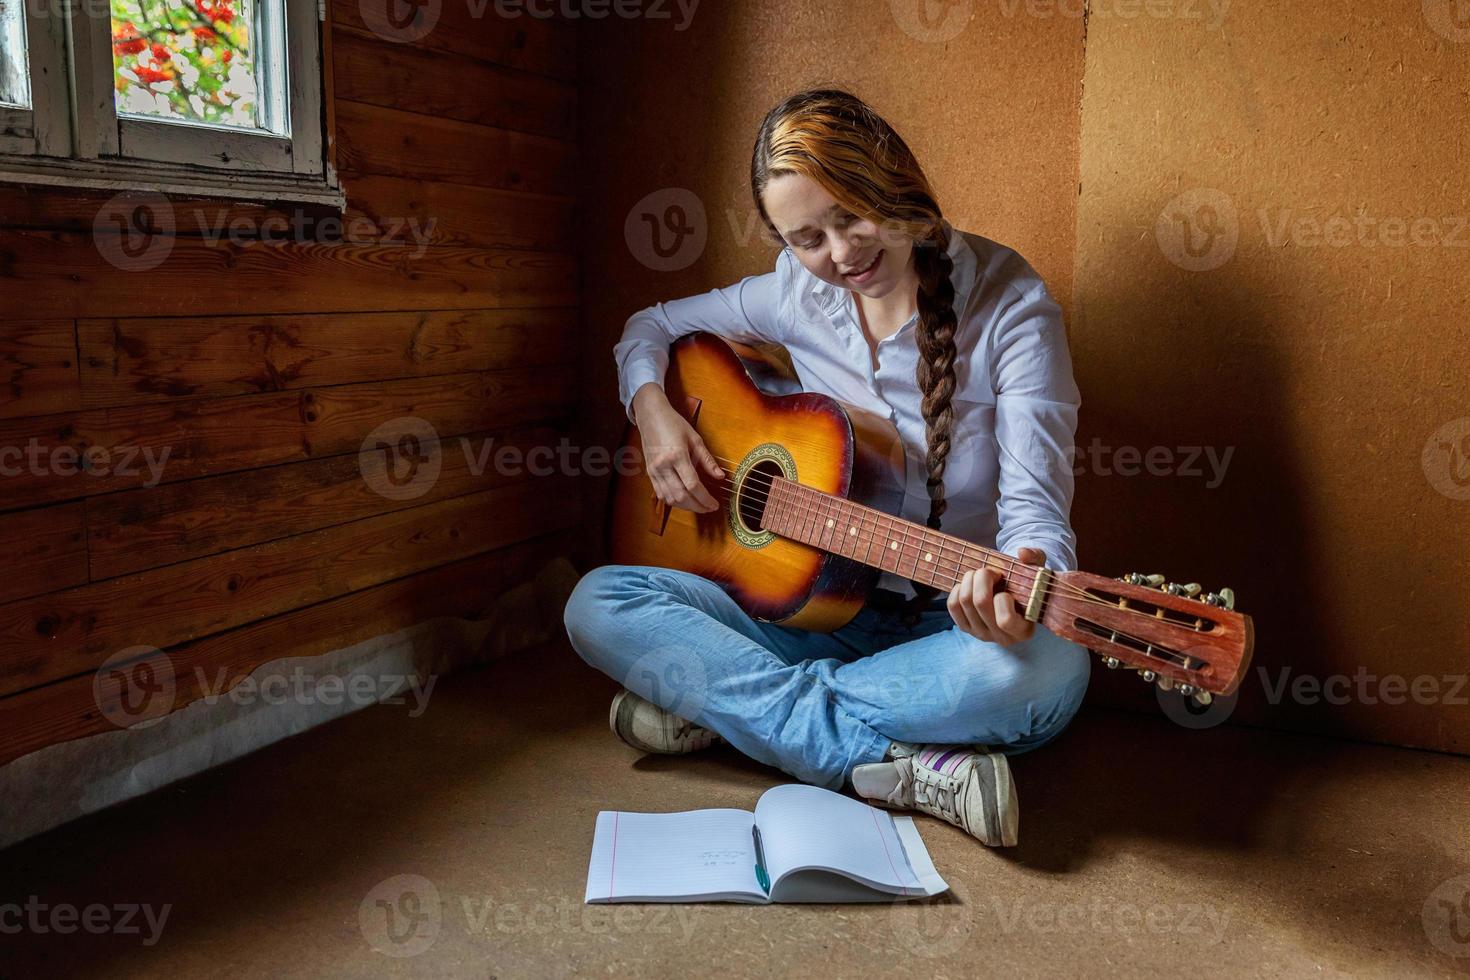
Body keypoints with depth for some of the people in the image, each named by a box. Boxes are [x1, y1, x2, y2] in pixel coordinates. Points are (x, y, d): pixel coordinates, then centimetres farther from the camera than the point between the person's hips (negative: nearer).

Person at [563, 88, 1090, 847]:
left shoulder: (1009, 306, -11)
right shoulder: (799, 293, 2)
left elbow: (1036, 508, -16)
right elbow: (651, 327, 17)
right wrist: (652, 409, -5)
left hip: (951, 620, -3)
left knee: (1049, 668, -39)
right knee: (598, 605, -18)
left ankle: (716, 704, -21)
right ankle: (907, 767, -25)